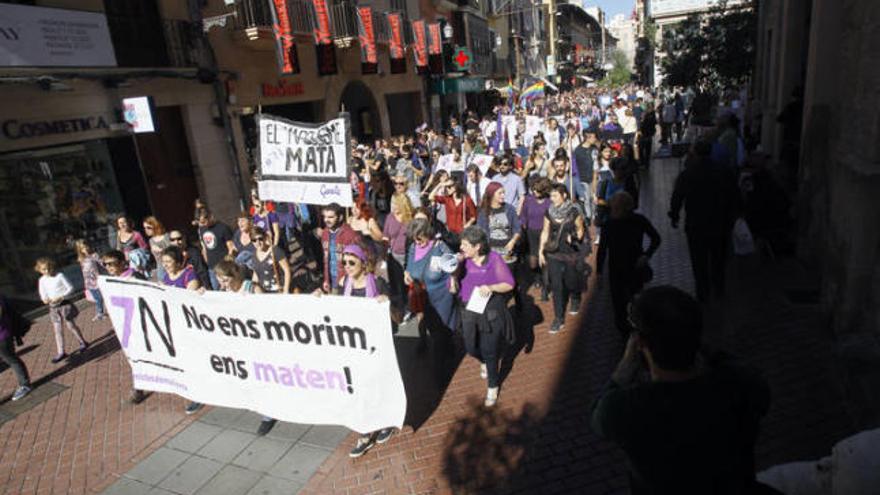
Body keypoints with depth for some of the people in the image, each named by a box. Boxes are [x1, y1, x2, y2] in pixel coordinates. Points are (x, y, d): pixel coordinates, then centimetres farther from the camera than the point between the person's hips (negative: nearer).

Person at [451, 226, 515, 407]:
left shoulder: (494, 260, -16)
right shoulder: (462, 261, -8)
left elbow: (509, 284, -10)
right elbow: (454, 289, -6)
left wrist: (491, 287, -27)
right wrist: (453, 275, -25)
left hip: (491, 314, -3)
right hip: (469, 313, 4)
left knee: (490, 352, 7)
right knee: (471, 348, 17)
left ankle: (492, 387, 32)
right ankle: (484, 362, 54)